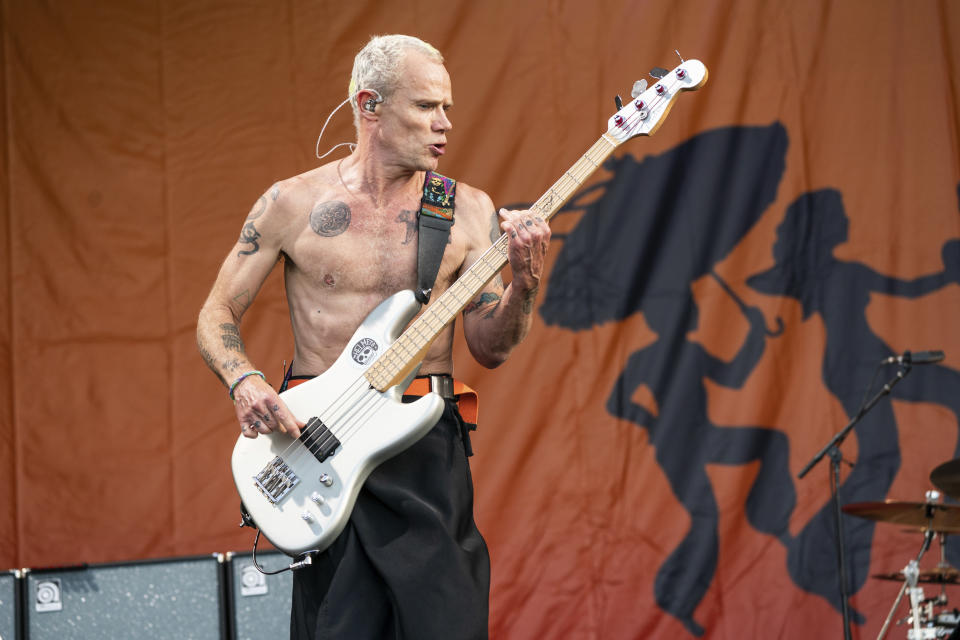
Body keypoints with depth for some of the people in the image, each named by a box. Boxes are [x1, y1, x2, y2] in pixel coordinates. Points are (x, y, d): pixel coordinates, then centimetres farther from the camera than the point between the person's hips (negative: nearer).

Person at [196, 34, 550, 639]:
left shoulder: (467, 210, 5)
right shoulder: (292, 204, 2)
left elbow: (491, 349, 5)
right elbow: (217, 315, 7)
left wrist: (526, 279, -13)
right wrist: (245, 382, -12)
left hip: (430, 449, 1)